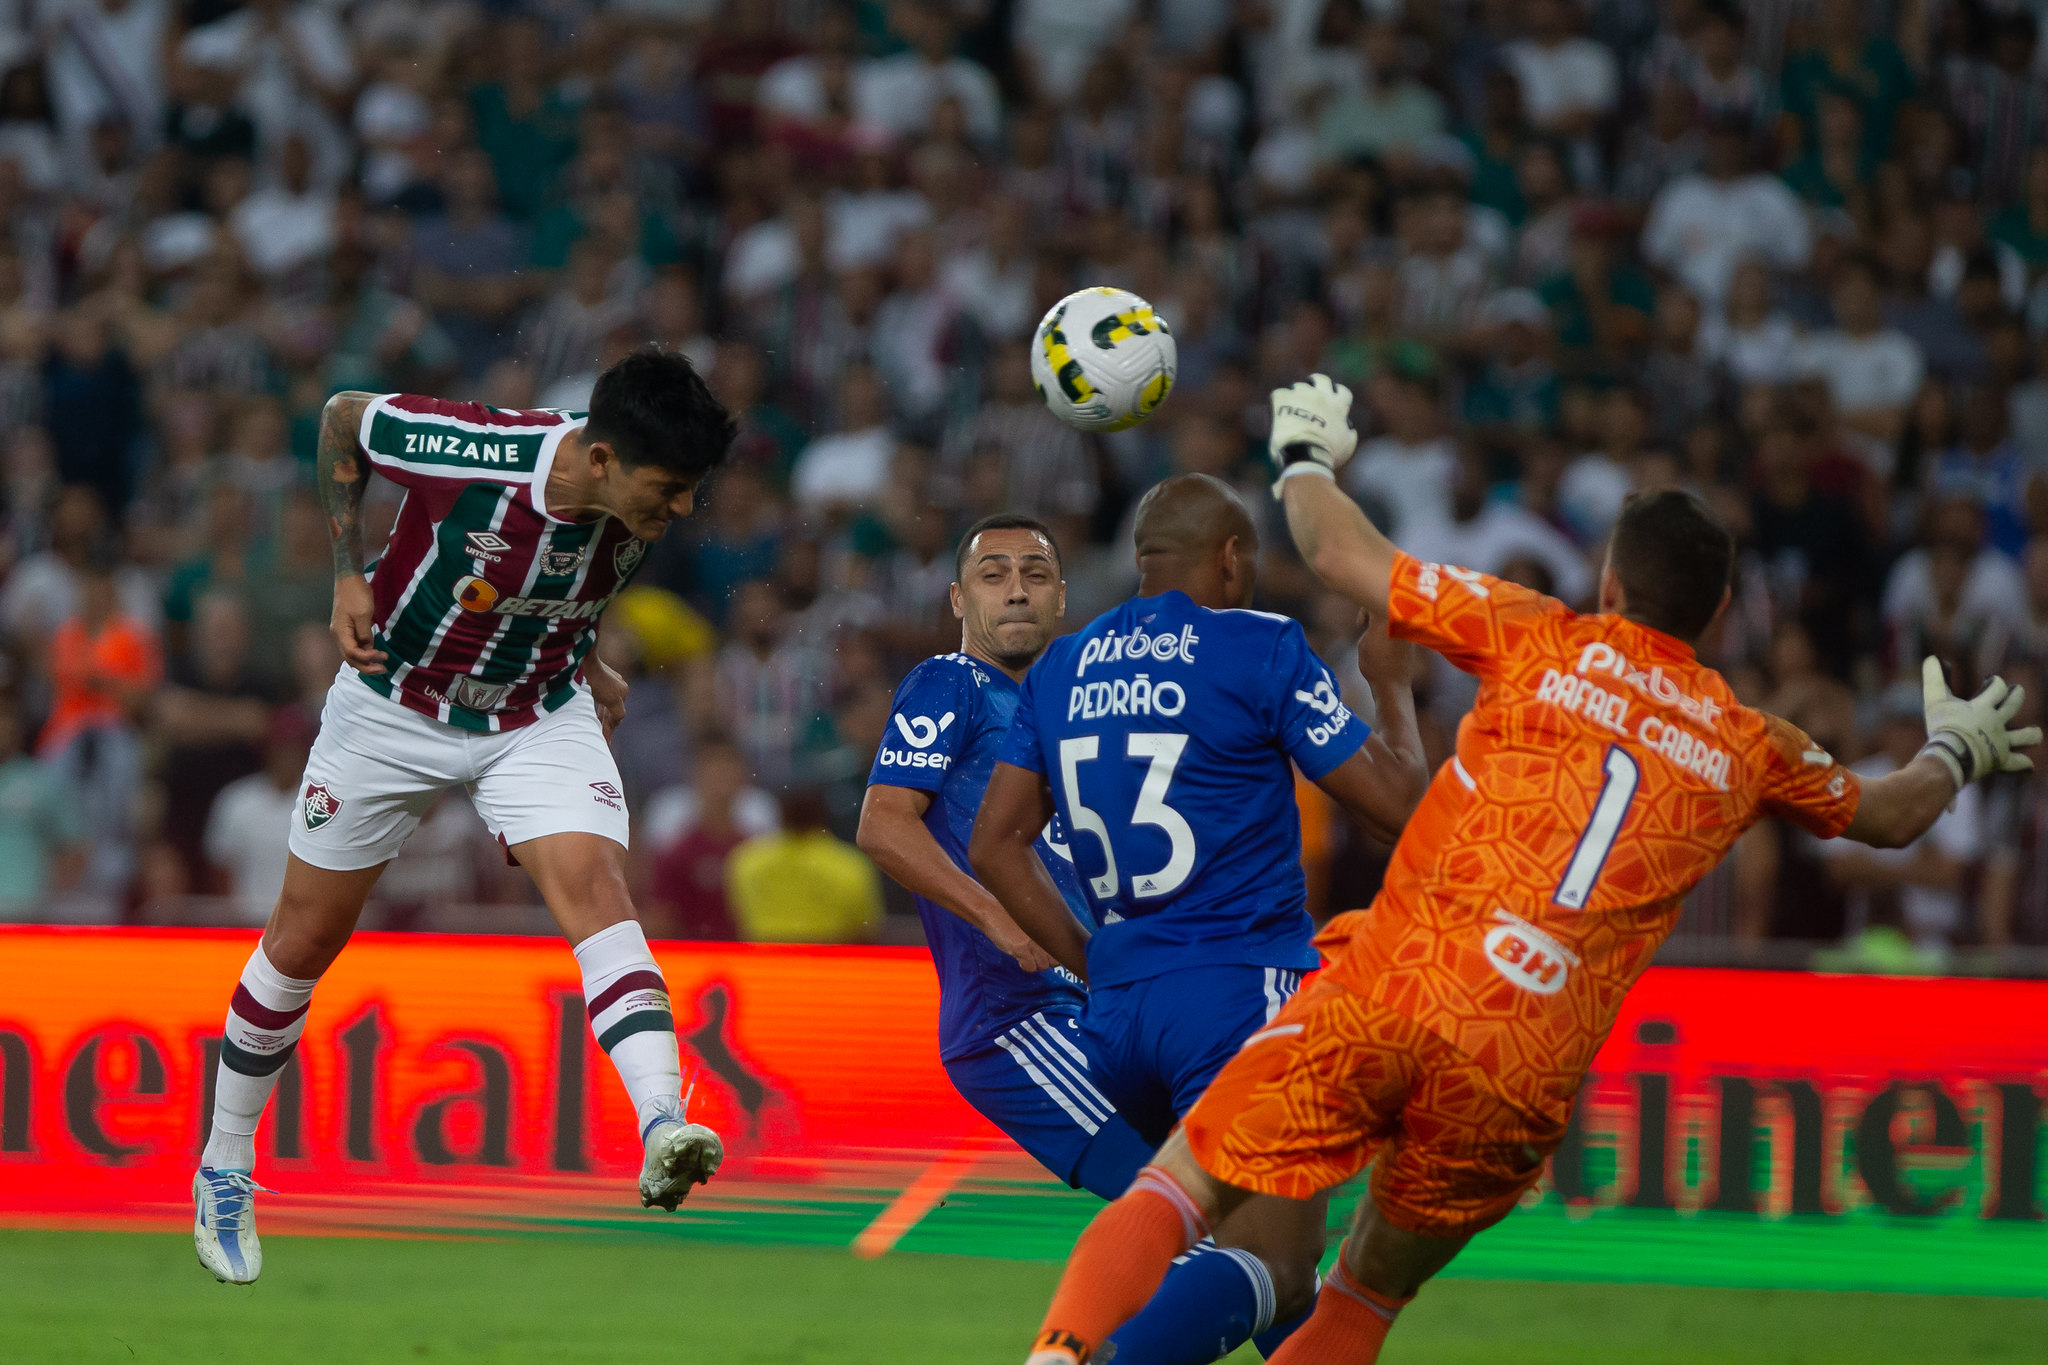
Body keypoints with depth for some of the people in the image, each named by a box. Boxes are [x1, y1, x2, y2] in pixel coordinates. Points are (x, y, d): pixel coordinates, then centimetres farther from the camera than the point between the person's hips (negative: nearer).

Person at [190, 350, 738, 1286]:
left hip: (541, 720, 2)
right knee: (306, 938, 8)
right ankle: (224, 1170, 29)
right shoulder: (469, 454, -32)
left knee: (593, 884, -24)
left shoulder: (645, 506, -17)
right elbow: (343, 416, -10)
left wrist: (583, 660, 8)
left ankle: (665, 1134, -39)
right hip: (395, 708, -2)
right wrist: (348, 575, -13)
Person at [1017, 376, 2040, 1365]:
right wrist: (1956, 752, 60)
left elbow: (1341, 556, 14)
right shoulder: (1750, 748, 19)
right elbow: (1889, 816, 39)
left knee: (1175, 1194, -2)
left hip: (1385, 999, -2)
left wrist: (1305, 459, 34)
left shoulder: (1540, 640, 11)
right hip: (1520, 1085, 2)